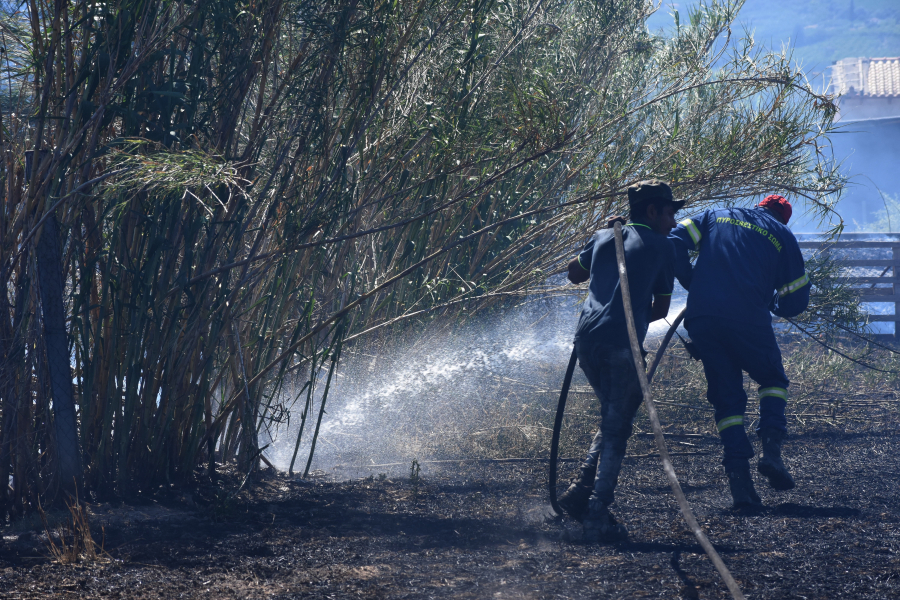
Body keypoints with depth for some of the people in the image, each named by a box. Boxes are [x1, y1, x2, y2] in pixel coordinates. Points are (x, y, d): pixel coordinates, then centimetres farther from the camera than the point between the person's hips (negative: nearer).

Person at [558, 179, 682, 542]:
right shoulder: (661, 248, 8)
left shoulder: (603, 237, 20)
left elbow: (574, 274, 38)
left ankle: (580, 491, 9)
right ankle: (598, 518, -7)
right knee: (616, 429, -1)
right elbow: (660, 309, 13)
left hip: (586, 338, 6)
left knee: (613, 420, 22)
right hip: (622, 344, -6)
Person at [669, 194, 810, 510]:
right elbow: (795, 302, 13)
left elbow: (675, 243, 8)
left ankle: (739, 477, 1)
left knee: (726, 396, 13)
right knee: (772, 378, 22)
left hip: (701, 318, 2)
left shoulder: (715, 217, 23)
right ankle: (771, 449, -1)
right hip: (747, 318, -2)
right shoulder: (783, 237, 16)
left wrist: (693, 284, 19)